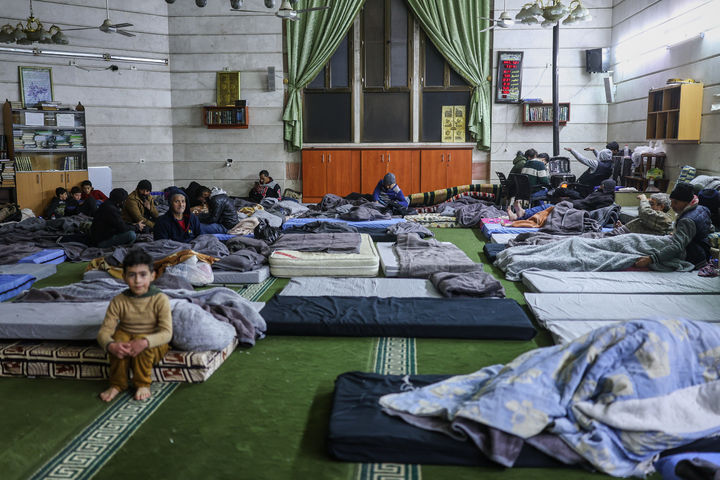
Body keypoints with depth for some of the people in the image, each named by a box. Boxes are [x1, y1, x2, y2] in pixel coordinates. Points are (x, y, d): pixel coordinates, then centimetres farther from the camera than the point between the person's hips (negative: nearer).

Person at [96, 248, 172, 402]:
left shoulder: (160, 299, -14)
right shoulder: (118, 301, -7)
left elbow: (166, 333, -22)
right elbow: (104, 331, -13)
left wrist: (145, 342, -41)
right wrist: (111, 345, -37)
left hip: (154, 346, -2)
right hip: (126, 338, 2)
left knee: (142, 341, -33)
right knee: (120, 336, -29)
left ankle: (143, 384, -12)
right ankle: (117, 384, -13)